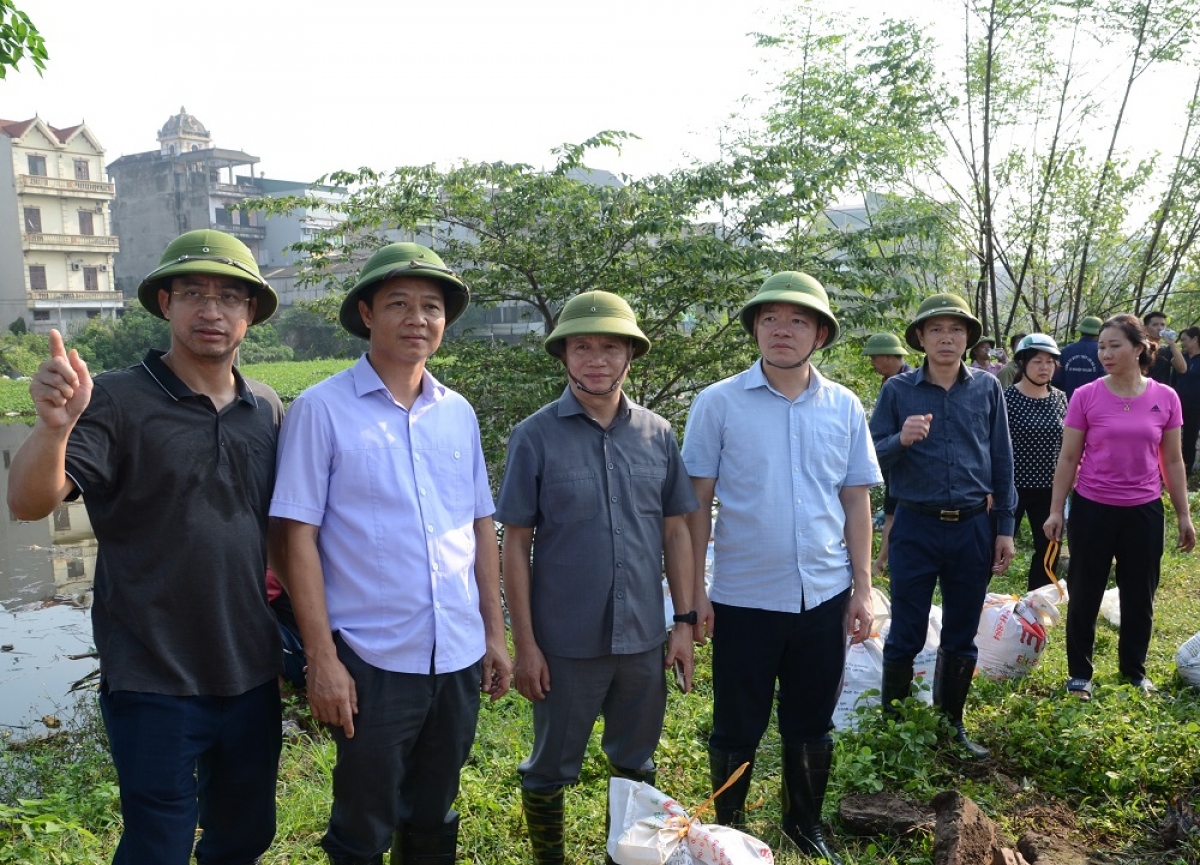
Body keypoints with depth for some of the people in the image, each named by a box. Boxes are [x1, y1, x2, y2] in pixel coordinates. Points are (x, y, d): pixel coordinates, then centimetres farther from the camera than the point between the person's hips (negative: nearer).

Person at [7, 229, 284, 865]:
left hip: (253, 676, 5)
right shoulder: (115, 401, -10)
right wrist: (54, 427, -40)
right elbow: (30, 502, -20)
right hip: (154, 684, -4)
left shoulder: (267, 409, 4)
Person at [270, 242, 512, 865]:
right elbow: (300, 539, -9)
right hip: (372, 661, -4)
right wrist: (322, 658, -12)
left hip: (458, 656, 4)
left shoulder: (458, 412, 6)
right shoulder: (321, 409, -8)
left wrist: (495, 633, 9)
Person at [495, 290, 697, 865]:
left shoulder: (658, 434, 0)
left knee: (636, 765, 20)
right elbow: (516, 545, -6)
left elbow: (675, 532, 7)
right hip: (565, 643, -3)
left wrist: (684, 621, 4)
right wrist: (524, 644, -8)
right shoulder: (535, 436, -8)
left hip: (644, 638, 3)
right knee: (551, 770, 14)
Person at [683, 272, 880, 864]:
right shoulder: (719, 403, -6)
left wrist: (862, 589, 4)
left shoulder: (845, 408, 3)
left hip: (824, 596, 3)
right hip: (742, 597, -2)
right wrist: (693, 591, -7)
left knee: (811, 726, 18)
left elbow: (856, 503, 7)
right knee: (737, 728, 12)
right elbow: (697, 503, -4)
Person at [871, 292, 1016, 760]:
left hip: (973, 529, 2)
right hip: (916, 528, -2)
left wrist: (1005, 528, 5)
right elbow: (872, 458, -3)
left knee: (961, 638, 13)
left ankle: (951, 725, 30)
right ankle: (893, 722, 22)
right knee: (906, 635, 5)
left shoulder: (987, 388, 3)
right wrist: (901, 441, -23)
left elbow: (1002, 460, 7)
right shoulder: (898, 390, -2)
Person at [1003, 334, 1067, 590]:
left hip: (1049, 488, 5)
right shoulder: (1007, 398, -11)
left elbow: (1066, 444, 12)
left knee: (1049, 550, 12)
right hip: (1013, 486, -5)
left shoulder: (1059, 398, 4)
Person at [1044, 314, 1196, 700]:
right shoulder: (1086, 396, -8)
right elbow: (1068, 458, -2)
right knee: (1085, 595, 7)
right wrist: (1056, 510, -4)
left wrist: (1184, 515, 7)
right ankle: (1079, 673, 22)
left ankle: (1134, 670, 32)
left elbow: (1172, 461, 6)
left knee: (1140, 597, 14)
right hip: (1092, 509, -2)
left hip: (1144, 511, 2)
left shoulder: (1165, 398, -2)